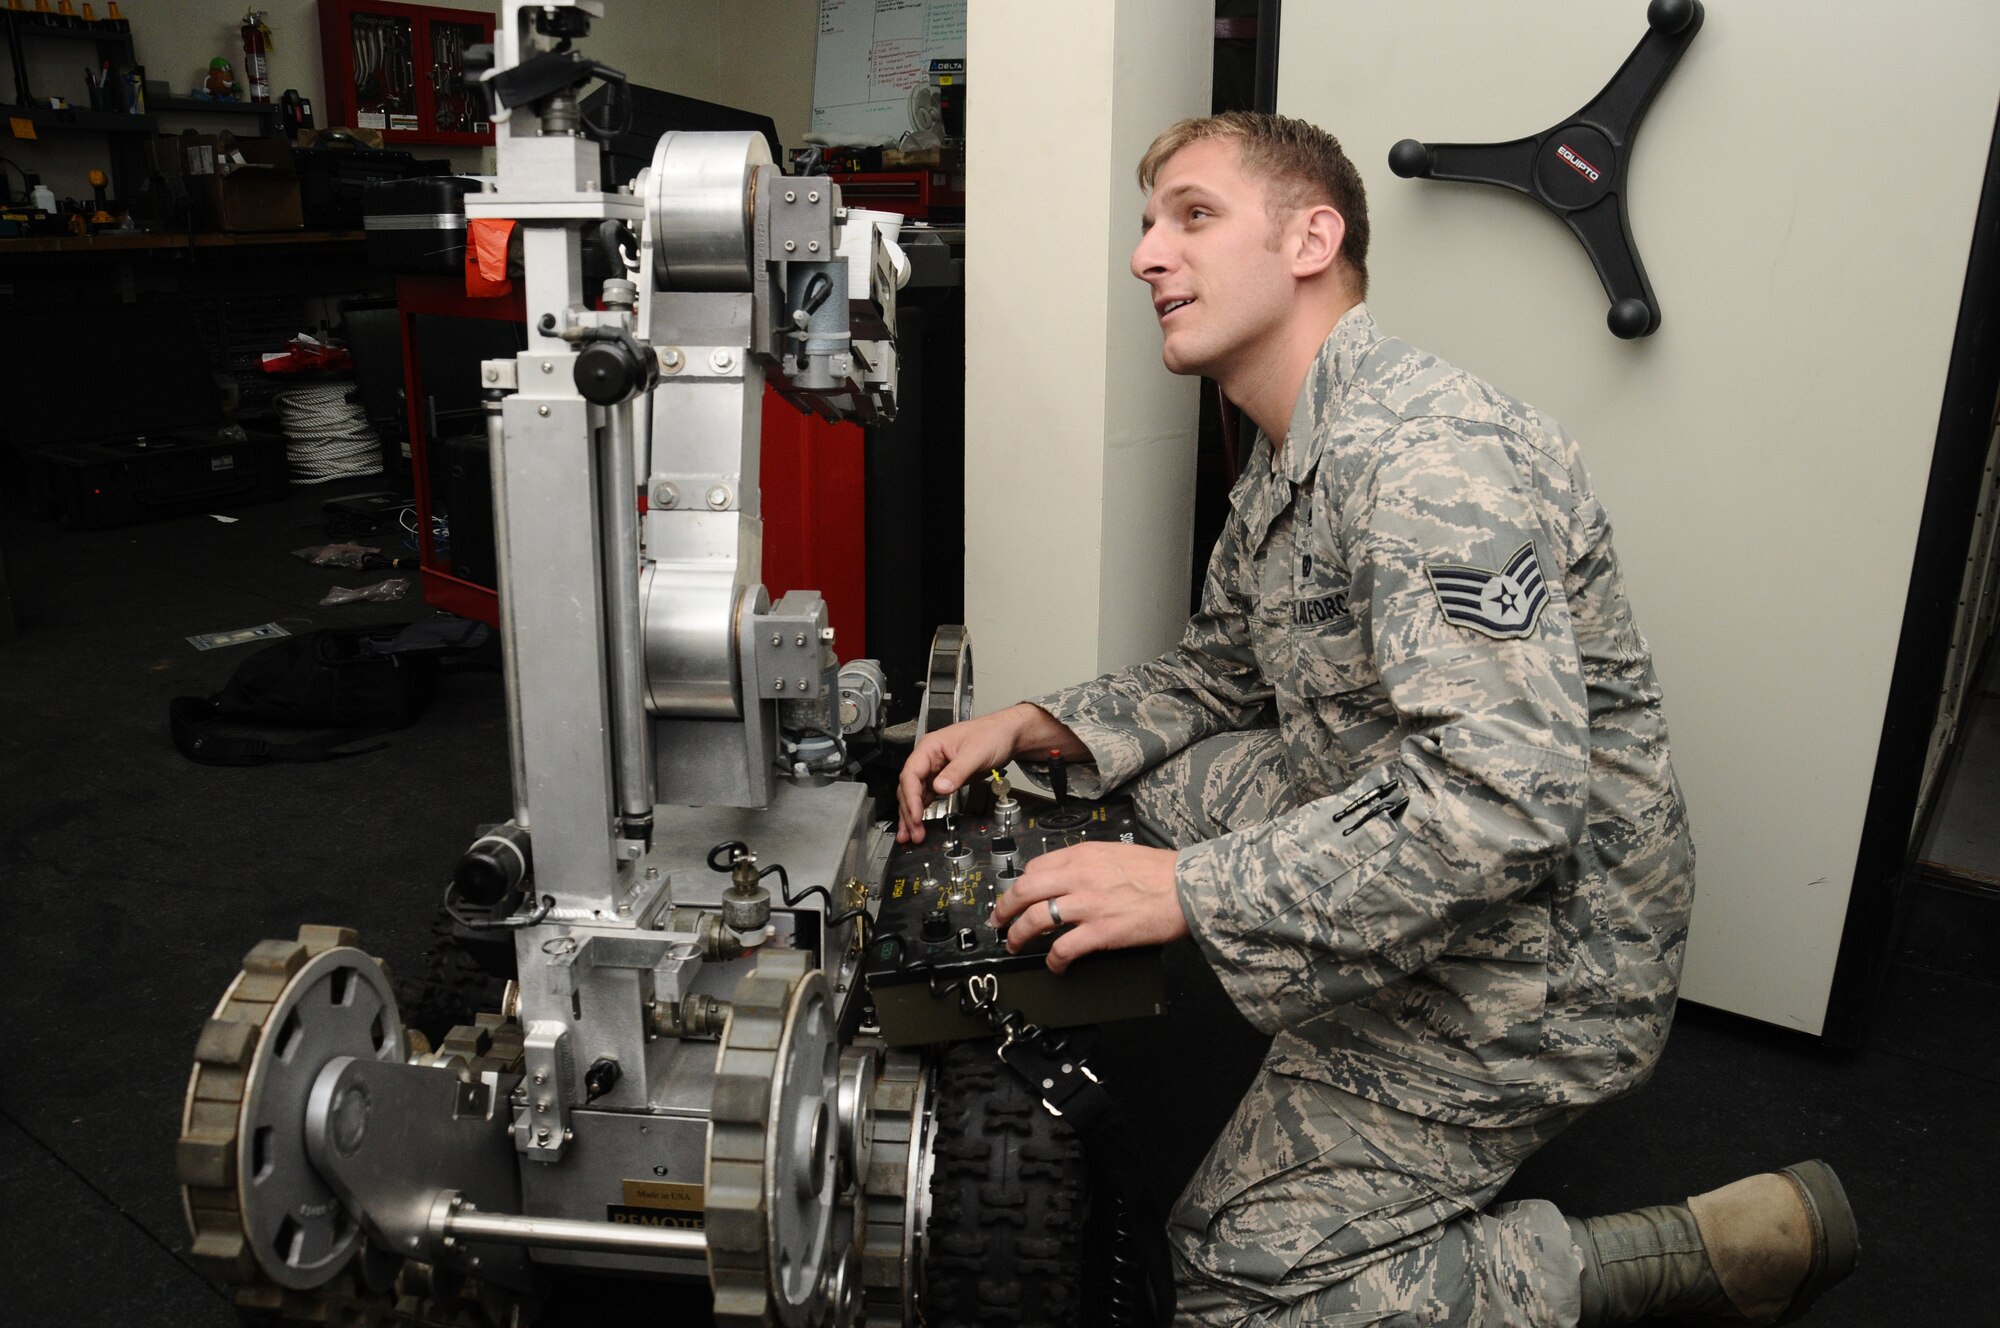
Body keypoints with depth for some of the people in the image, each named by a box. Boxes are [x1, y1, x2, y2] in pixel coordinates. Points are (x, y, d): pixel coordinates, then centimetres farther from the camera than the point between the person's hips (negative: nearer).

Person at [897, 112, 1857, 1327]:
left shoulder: (1421, 452, -26)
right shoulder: (1284, 465, 8)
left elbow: (1507, 798, -35)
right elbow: (1221, 672, 18)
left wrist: (1190, 889, -31)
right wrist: (1034, 726, 2)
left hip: (1529, 955, -9)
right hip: (1409, 854, 9)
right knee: (1150, 764, 8)